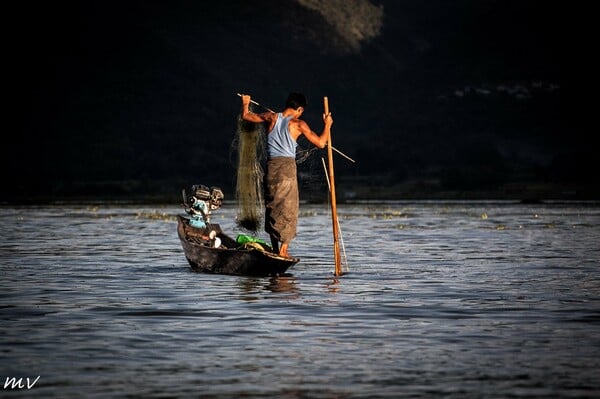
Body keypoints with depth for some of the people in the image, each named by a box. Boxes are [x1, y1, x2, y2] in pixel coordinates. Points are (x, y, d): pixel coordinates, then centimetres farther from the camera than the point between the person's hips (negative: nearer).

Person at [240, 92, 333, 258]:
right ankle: (283, 249, -2)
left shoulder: (271, 118, 7)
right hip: (287, 165, -4)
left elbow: (246, 116, 19)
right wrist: (327, 125, 15)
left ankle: (275, 249, 14)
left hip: (271, 165, 4)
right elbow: (321, 143, -1)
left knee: (272, 207, 12)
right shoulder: (298, 124, -2)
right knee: (288, 208, 4)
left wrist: (245, 103, 39)